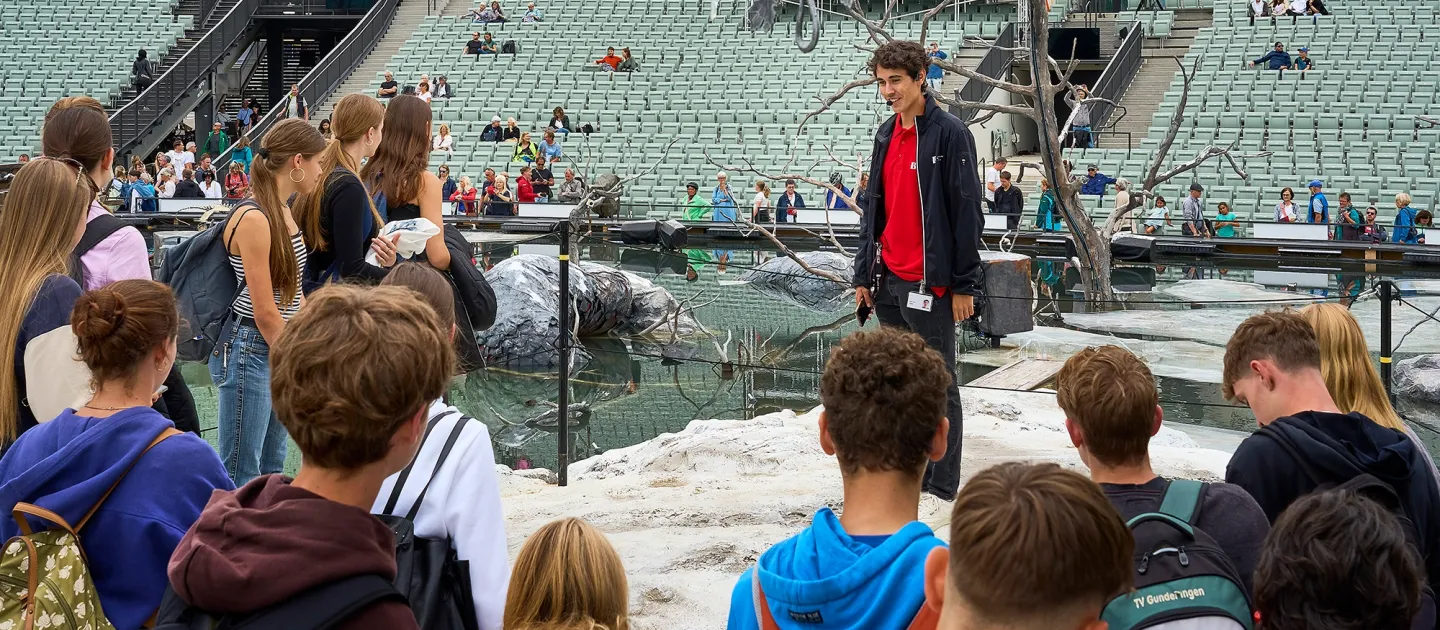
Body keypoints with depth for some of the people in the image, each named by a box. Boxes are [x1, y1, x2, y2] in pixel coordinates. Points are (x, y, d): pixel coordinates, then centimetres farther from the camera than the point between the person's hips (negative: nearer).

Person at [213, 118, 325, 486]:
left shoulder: (284, 212, 10)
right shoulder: (254, 219, -18)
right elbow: (265, 311, -18)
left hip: (279, 348, 9)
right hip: (249, 350, -9)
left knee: (271, 469, 14)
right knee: (242, 477, -4)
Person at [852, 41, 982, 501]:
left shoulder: (949, 134, -9)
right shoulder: (886, 134, 13)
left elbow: (967, 212, -11)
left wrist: (963, 285, -13)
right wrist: (864, 274, 15)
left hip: (929, 283, -7)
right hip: (889, 281, 7)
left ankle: (942, 488, 6)